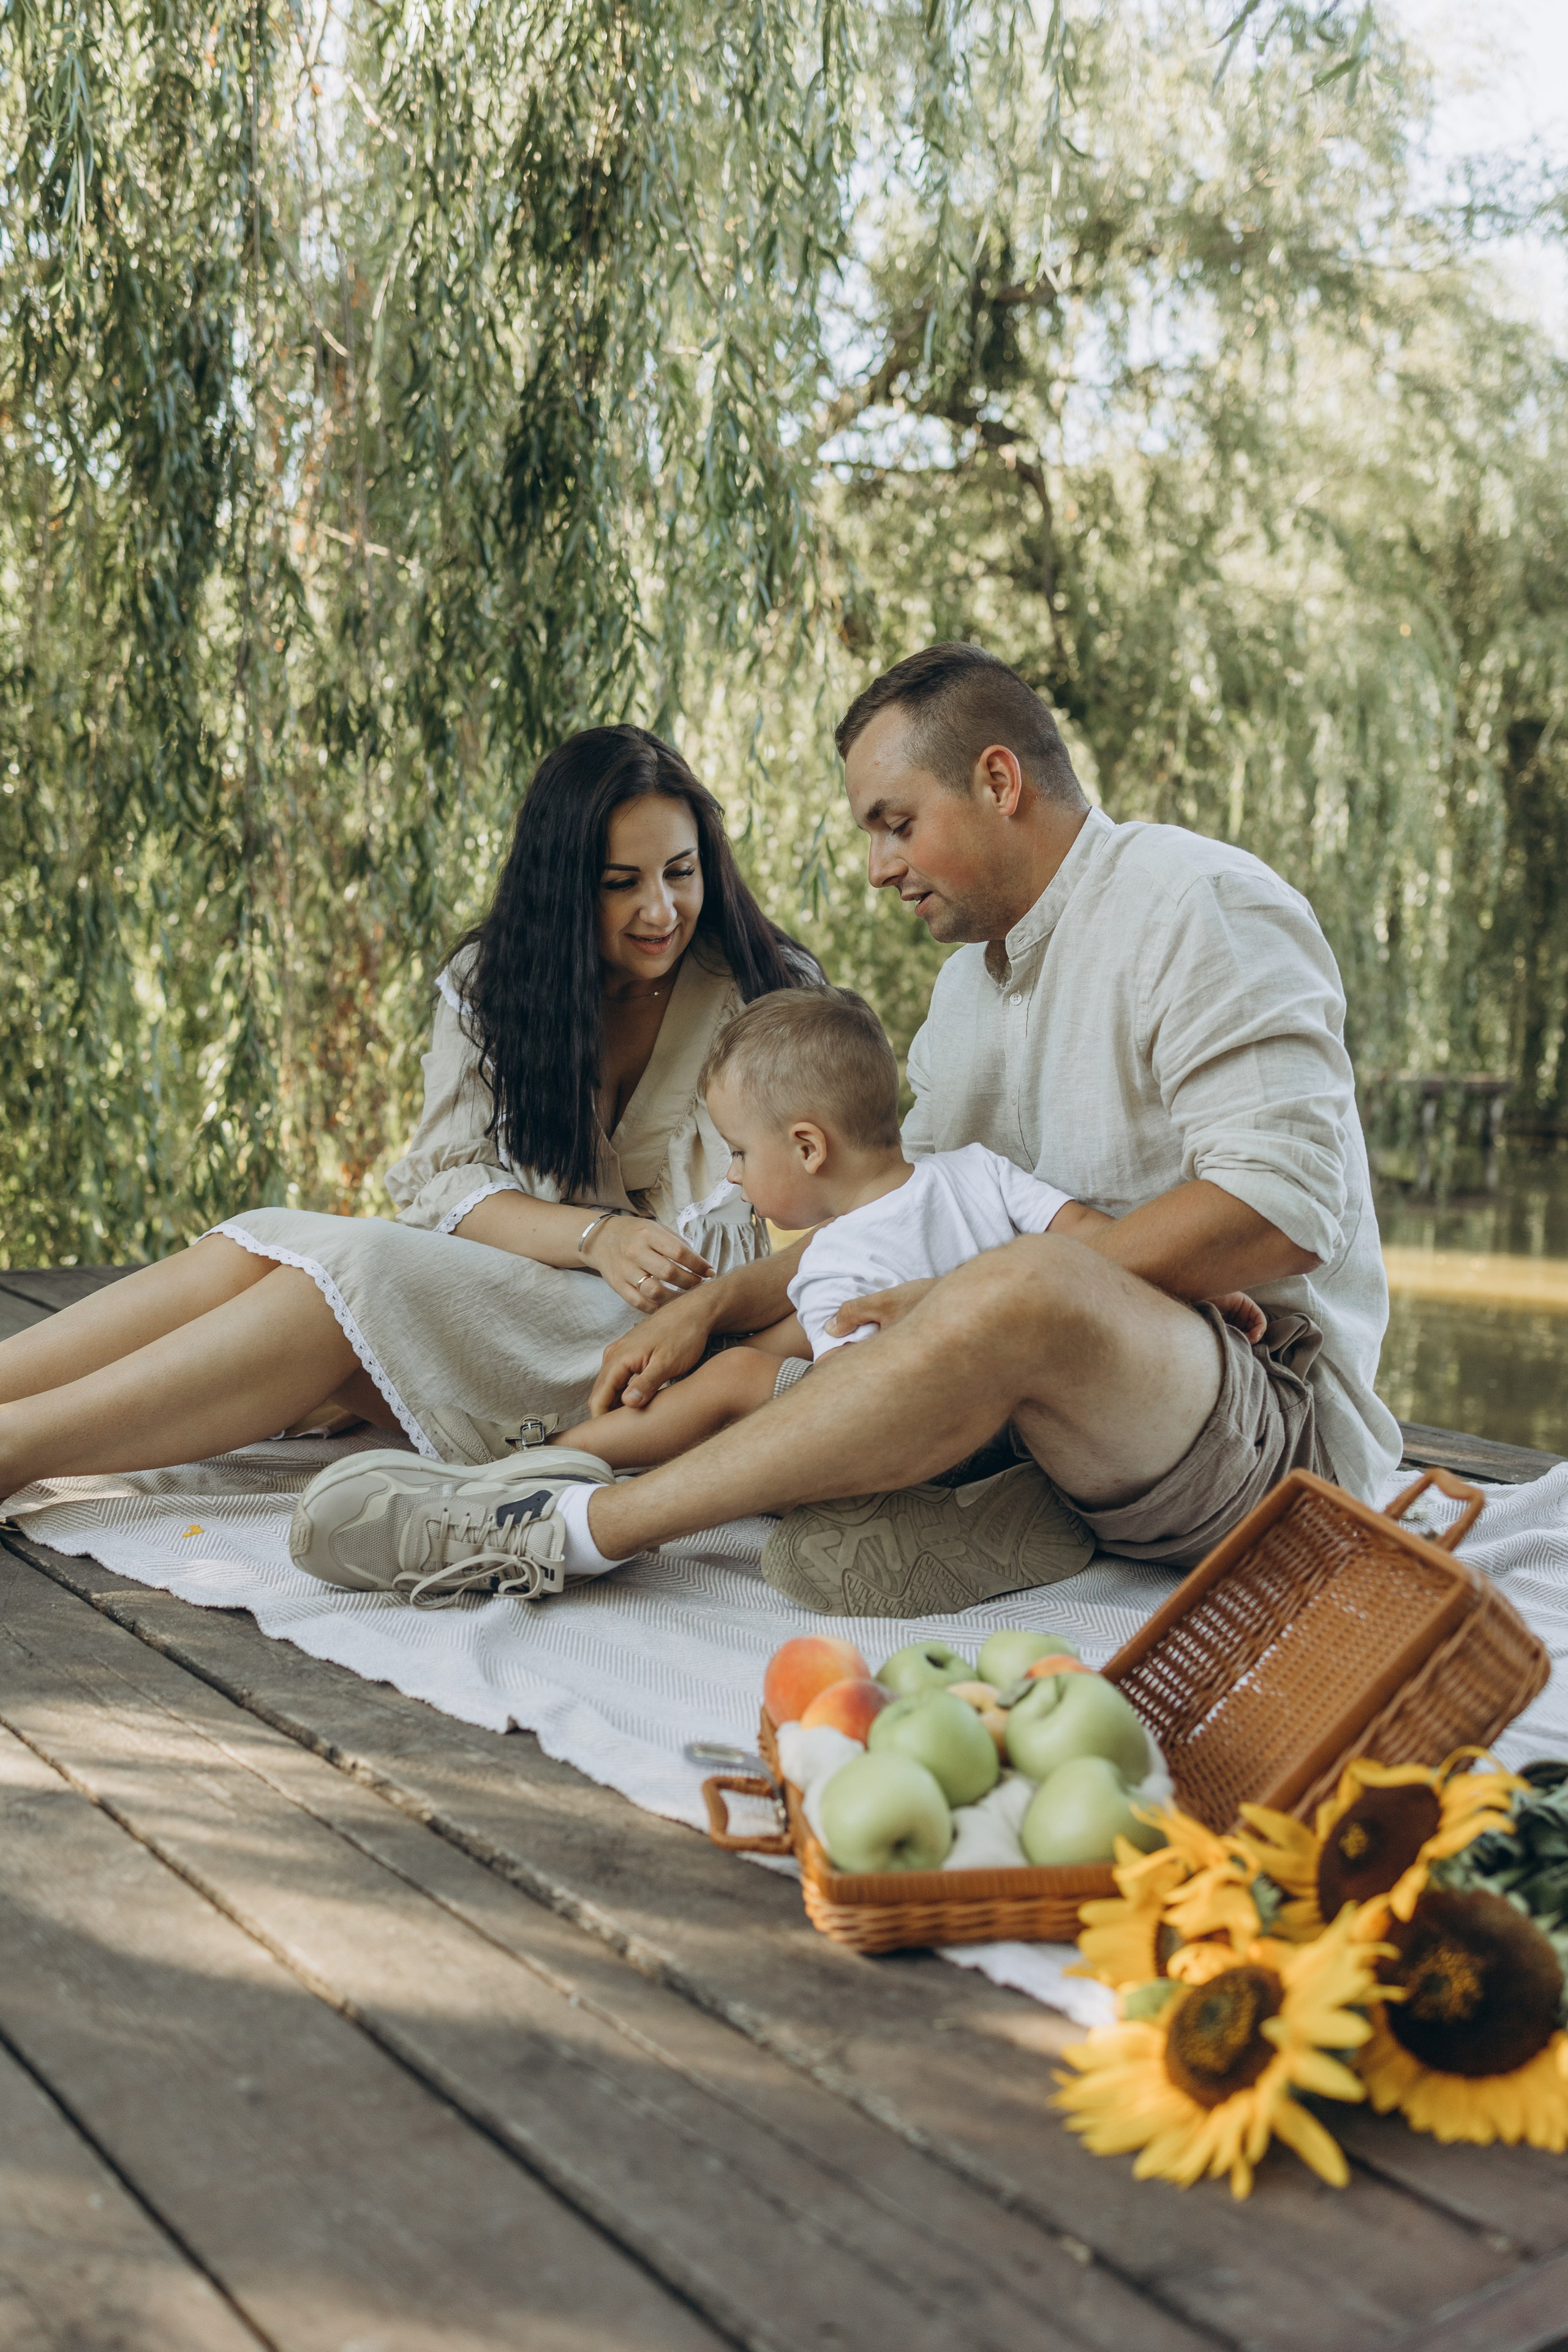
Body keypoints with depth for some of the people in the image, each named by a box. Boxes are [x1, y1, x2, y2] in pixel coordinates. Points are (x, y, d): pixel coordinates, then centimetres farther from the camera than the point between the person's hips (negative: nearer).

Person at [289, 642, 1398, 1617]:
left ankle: (568, 1528, -31)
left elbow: (1282, 1205, -21)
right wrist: (714, 1303, 2)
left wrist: (962, 1290, -22)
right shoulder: (976, 972, 18)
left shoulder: (1199, 904, -10)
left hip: (1280, 1414, -8)